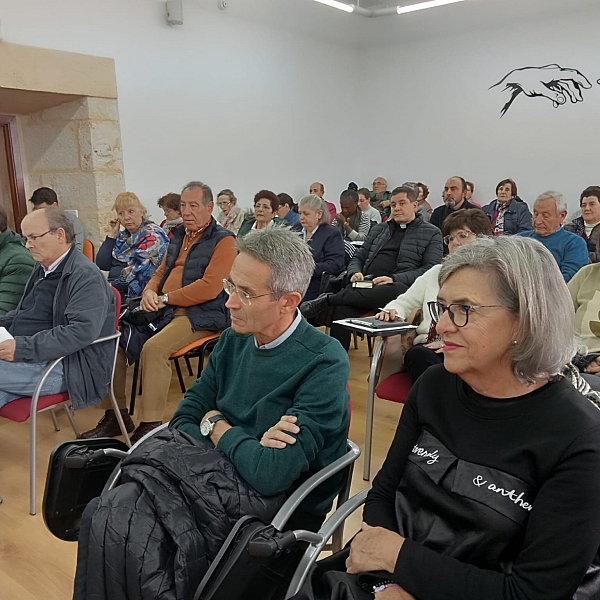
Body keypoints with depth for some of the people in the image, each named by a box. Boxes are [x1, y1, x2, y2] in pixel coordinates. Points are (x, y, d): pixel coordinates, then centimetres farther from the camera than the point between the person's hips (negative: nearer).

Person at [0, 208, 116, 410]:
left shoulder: (85, 276, -15)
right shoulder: (43, 268, 15)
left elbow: (81, 332, -26)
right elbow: (23, 313, 26)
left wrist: (23, 347, -28)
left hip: (66, 367, -8)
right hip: (29, 356, 8)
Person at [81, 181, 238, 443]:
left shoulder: (223, 240, -6)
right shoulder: (178, 235, 19)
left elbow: (209, 288, -17)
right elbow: (160, 272, 26)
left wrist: (164, 299, -13)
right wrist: (149, 291, 2)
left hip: (200, 315, -8)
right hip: (164, 310, 8)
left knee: (154, 347, -32)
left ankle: (149, 426, -21)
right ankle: (115, 414, 5)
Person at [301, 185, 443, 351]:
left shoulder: (431, 233, 14)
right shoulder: (378, 229, 28)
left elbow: (431, 270, 0)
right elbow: (358, 258, 26)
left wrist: (394, 279, -15)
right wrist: (355, 273, 1)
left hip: (397, 286, -3)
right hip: (366, 285, 3)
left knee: (397, 291, -41)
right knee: (342, 309, -31)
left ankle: (327, 300, -32)